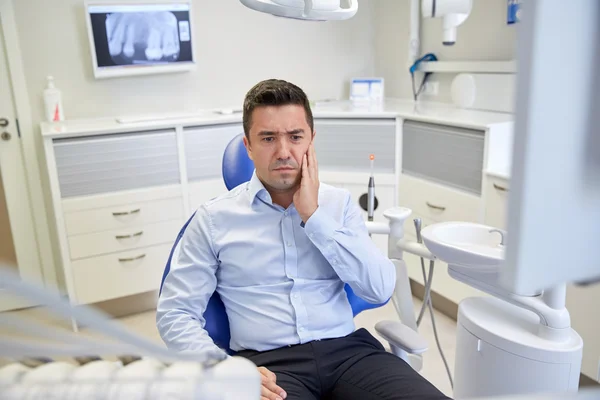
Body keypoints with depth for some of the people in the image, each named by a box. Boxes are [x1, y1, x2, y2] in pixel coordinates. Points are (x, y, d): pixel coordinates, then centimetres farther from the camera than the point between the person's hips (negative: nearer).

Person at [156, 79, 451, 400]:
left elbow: (381, 289, -2)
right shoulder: (214, 219, 2)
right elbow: (175, 313, 2)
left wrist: (314, 216, -7)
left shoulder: (339, 203, 8)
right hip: (269, 360, -2)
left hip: (347, 348, 3)